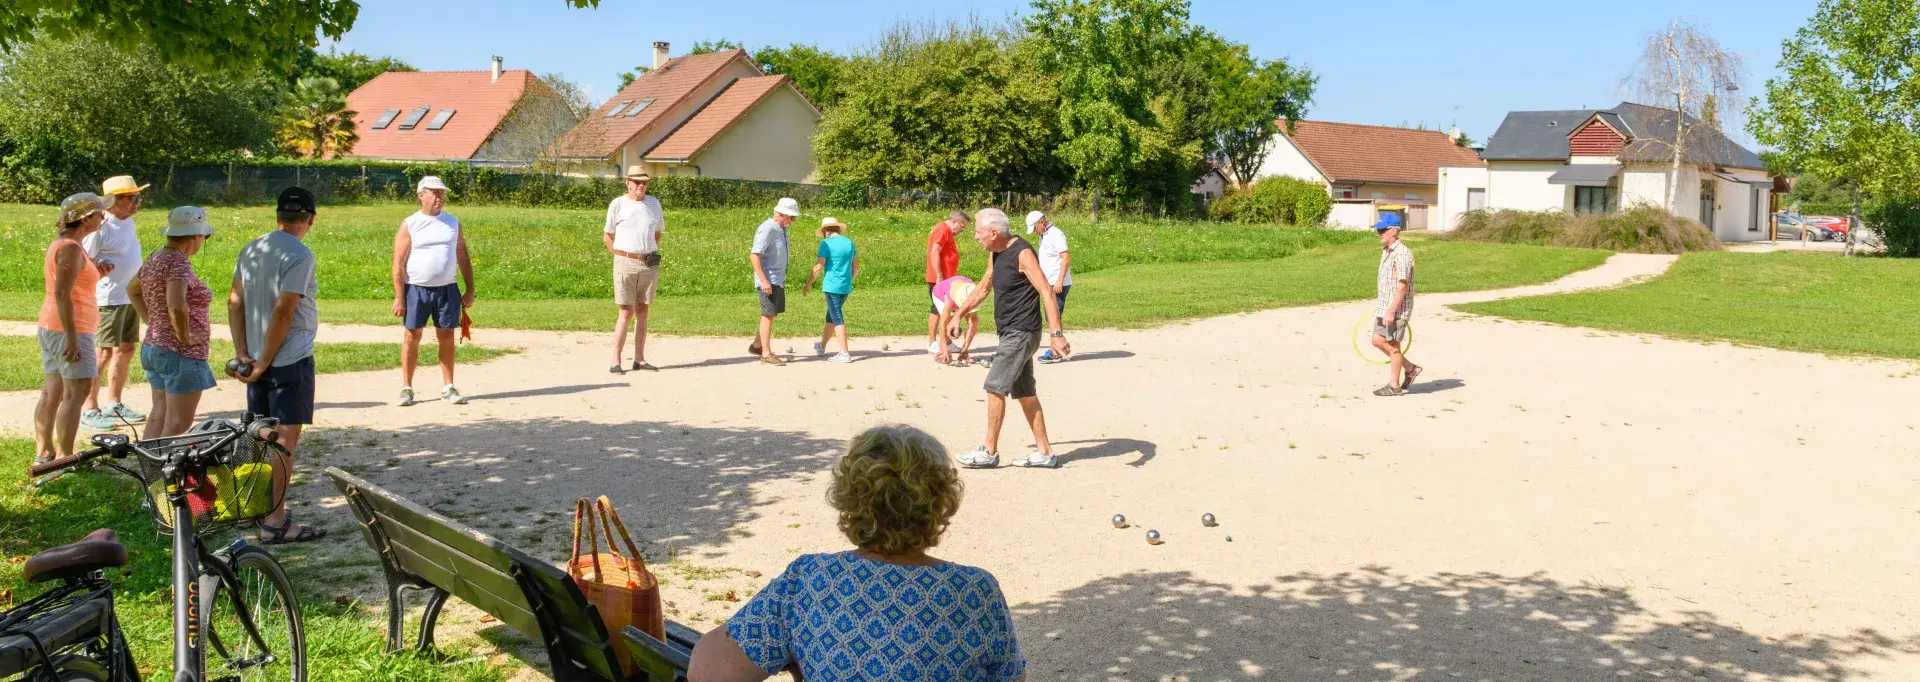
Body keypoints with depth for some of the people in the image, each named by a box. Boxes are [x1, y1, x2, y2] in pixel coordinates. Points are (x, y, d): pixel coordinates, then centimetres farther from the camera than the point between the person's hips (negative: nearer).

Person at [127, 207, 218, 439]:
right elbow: (176, 305, -34)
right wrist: (184, 337, -20)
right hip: (180, 353, -9)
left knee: (159, 416, 16)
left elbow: (133, 290, 27)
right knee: (178, 423, -5)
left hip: (152, 347, 9)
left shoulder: (155, 258, 10)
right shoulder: (178, 263, -19)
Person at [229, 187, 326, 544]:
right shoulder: (299, 254, -15)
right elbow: (283, 313, -19)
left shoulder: (250, 249, 9)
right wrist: (264, 363, -13)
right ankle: (275, 522, -2)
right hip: (290, 360, -8)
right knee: (286, 440, -3)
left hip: (258, 359, 8)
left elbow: (234, 302, 8)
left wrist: (243, 355, 4)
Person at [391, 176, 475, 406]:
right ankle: (406, 388, 9)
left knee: (447, 337, 5)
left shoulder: (452, 223, 9)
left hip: (447, 289, 3)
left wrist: (469, 290, 7)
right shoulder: (409, 225, -2)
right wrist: (399, 297, -10)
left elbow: (463, 258, 12)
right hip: (416, 289, -2)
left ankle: (448, 388, 13)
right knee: (411, 337, 2)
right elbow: (398, 263, -4)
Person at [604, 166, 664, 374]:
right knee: (626, 312, -7)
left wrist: (653, 253, 12)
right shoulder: (617, 204, -1)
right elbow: (607, 235, 6)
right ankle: (616, 362, -3)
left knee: (642, 312, 7)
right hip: (626, 263, -4)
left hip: (649, 264, 4)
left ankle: (639, 360, 12)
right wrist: (620, 256, 1)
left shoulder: (654, 203, 9)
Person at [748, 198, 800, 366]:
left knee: (771, 314, 16)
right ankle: (766, 354, -3)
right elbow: (754, 256, -23)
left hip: (778, 280, 10)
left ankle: (756, 346, 28)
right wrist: (763, 280, -27)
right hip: (768, 281, -9)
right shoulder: (767, 230, -18)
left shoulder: (781, 229, 11)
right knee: (768, 315, -7)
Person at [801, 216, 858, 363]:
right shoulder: (849, 242, 11)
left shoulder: (826, 243, -9)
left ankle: (844, 353, -9)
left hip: (832, 286, -7)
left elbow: (818, 267, -11)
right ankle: (822, 346, 34)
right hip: (846, 287, 7)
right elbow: (856, 266, 15)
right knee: (831, 316, 20)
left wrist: (808, 285, -2)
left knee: (837, 318, -4)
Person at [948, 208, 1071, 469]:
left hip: (1022, 333, -9)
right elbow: (983, 288, 26)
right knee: (1025, 393, 11)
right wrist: (958, 316, 25)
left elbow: (1046, 292, -23)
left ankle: (989, 451, 0)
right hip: (1010, 333, 9)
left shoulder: (1022, 253, -16)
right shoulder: (995, 255, 12)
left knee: (995, 387, -9)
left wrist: (1056, 333, -31)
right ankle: (1044, 453, 16)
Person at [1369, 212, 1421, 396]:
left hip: (1397, 307, -9)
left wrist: (1391, 311, -24)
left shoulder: (1402, 253, -19)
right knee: (1378, 340, 11)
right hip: (1383, 305, 9)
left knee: (1393, 345, 0)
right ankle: (1410, 368, 26)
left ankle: (1394, 386, 12)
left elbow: (1402, 286, -23)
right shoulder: (1386, 250, 11)